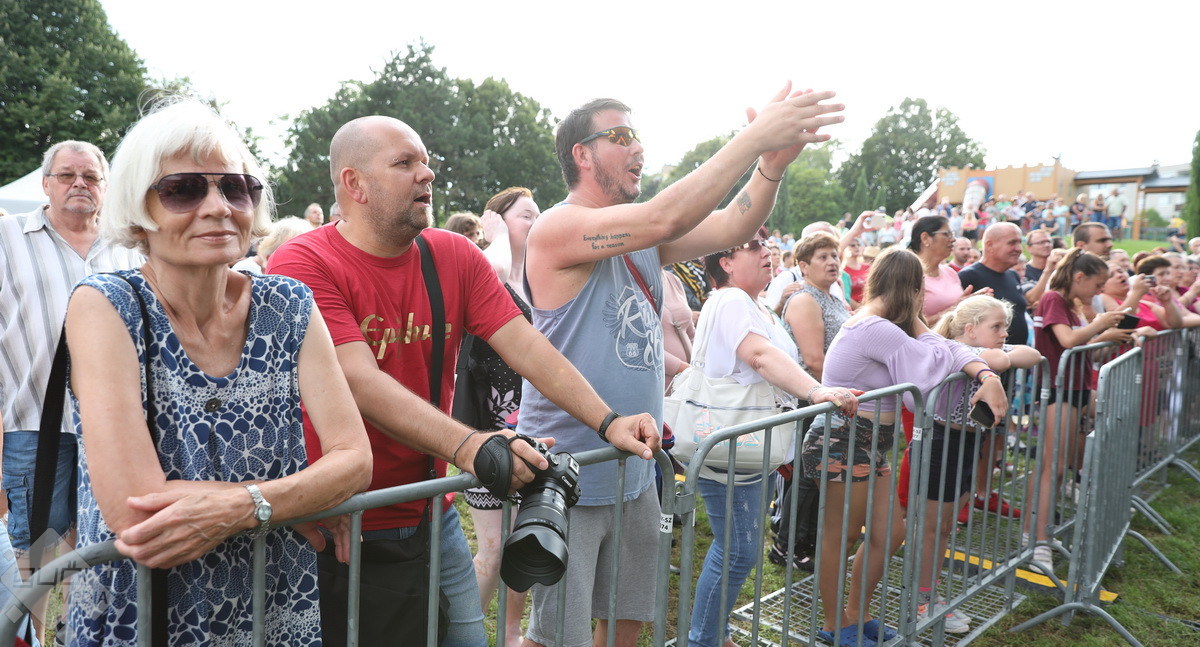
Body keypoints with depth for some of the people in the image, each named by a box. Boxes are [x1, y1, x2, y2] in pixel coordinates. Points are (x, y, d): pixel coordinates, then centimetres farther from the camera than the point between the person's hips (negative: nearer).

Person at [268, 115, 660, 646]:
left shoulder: (456, 257, 2)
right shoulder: (303, 264, -15)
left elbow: (526, 345, -6)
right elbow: (361, 382, -26)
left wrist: (607, 420, -18)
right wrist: (466, 446, -38)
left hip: (433, 518, 5)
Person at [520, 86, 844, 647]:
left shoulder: (642, 237, 8)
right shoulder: (558, 227, -16)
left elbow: (731, 229, -1)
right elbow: (664, 219, -30)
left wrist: (773, 164, -19)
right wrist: (756, 136, -27)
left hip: (635, 473, 8)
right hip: (569, 476, -8)